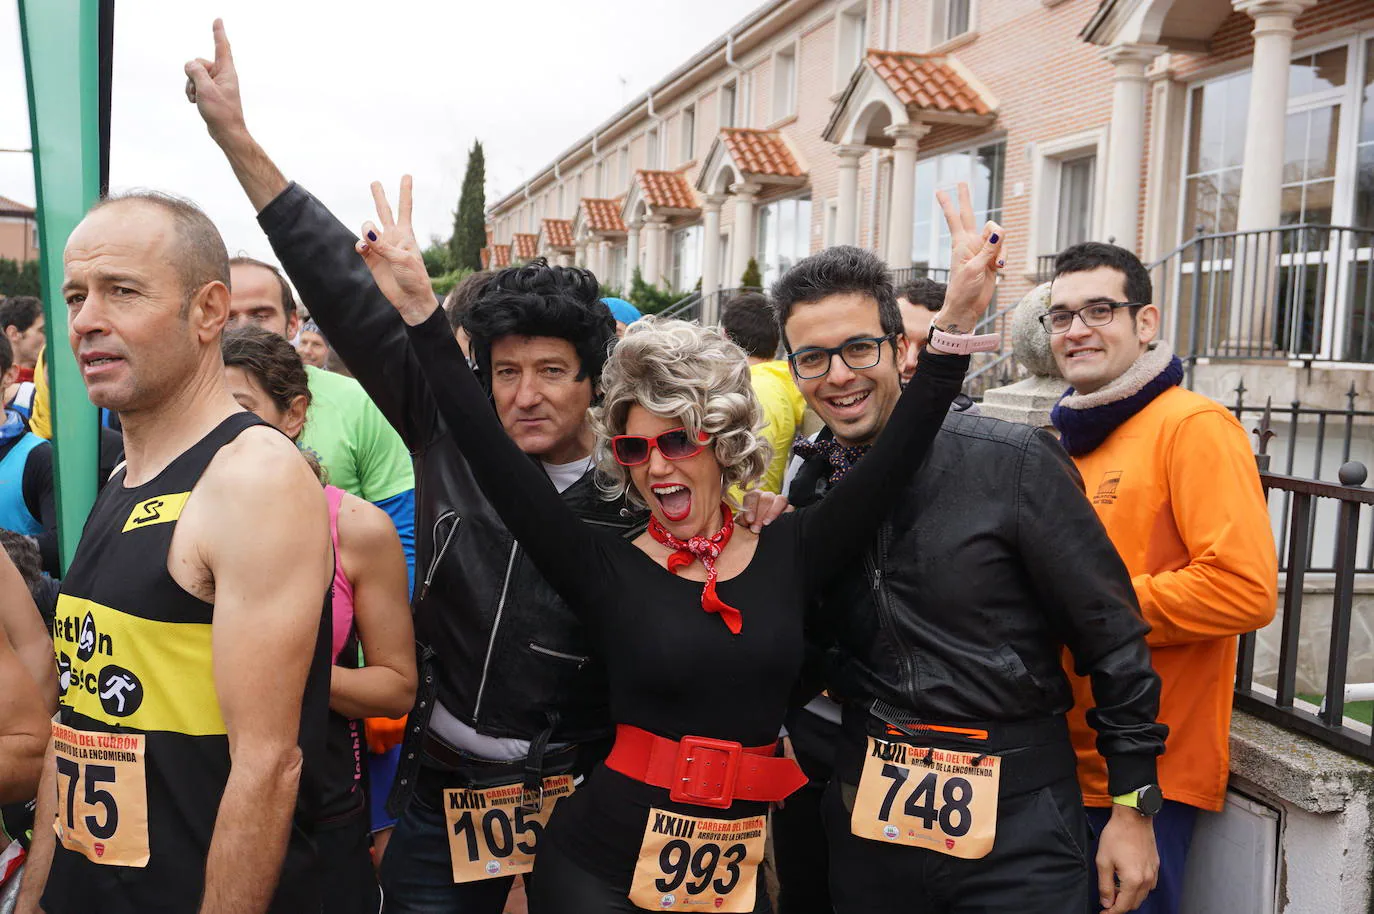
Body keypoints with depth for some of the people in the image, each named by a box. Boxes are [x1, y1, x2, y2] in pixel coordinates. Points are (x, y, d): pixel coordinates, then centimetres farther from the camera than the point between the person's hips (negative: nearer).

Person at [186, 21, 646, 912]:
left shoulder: (638, 501, -11)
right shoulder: (452, 439, -5)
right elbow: (353, 302, -7)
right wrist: (238, 140, -6)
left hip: (572, 804, -2)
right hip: (438, 794, 3)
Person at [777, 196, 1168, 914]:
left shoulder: (1014, 463, -14)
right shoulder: (806, 491, 1)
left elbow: (1112, 639, -7)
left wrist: (1133, 803, -5)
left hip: (1016, 821, -4)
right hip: (867, 811, 5)